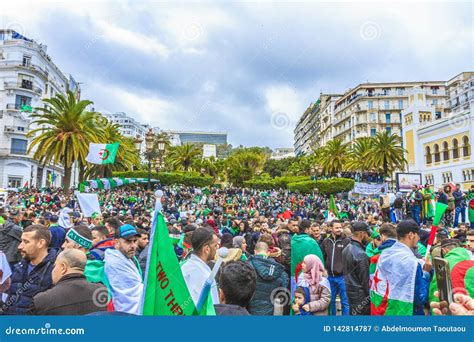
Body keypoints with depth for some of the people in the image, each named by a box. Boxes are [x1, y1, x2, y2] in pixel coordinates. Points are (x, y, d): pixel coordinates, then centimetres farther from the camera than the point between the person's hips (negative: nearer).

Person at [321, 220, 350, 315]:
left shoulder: (347, 241, -6)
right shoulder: (325, 241, 7)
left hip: (342, 276, -4)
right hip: (330, 276, 4)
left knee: (345, 302, 5)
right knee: (331, 301, 15)